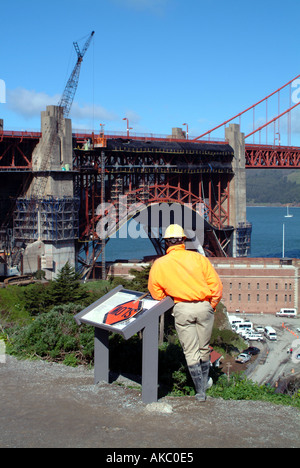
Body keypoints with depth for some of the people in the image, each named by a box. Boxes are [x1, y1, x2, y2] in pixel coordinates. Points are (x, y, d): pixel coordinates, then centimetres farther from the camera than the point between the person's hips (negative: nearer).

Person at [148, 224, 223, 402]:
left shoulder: (158, 265, 4)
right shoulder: (198, 258, 2)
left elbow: (156, 294, 9)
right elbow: (217, 286, 1)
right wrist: (212, 306, 15)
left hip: (182, 309, -1)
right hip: (204, 306, 1)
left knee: (191, 352, 8)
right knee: (204, 348, 18)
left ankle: (200, 391, 8)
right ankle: (204, 383, 33)